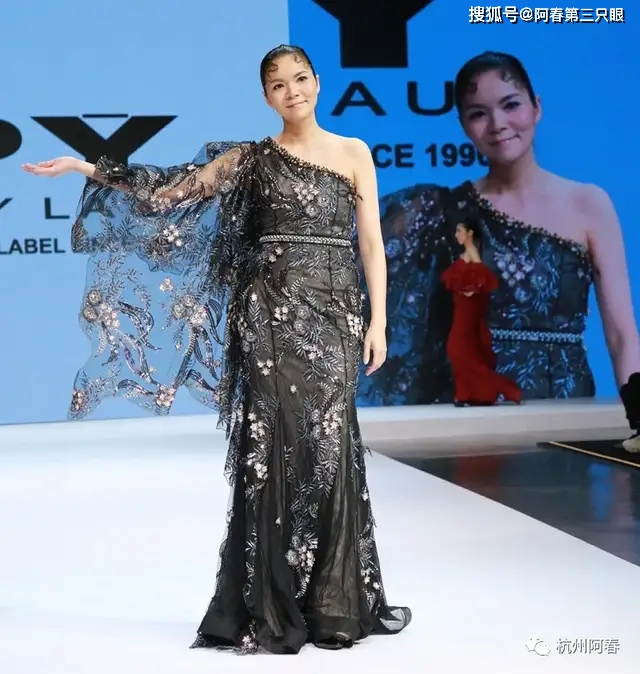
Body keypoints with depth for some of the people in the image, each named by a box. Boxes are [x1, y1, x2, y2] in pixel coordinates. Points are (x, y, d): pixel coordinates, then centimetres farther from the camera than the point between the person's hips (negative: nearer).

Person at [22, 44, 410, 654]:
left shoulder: (354, 153, 11)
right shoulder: (252, 158, 9)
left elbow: (372, 243, 7)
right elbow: (170, 192, 7)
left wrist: (377, 321, 0)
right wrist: (84, 167, 2)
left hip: (333, 310, 1)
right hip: (270, 310, 0)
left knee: (327, 446, -3)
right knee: (275, 445, -4)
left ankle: (334, 598, 8)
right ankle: (274, 607, 3)